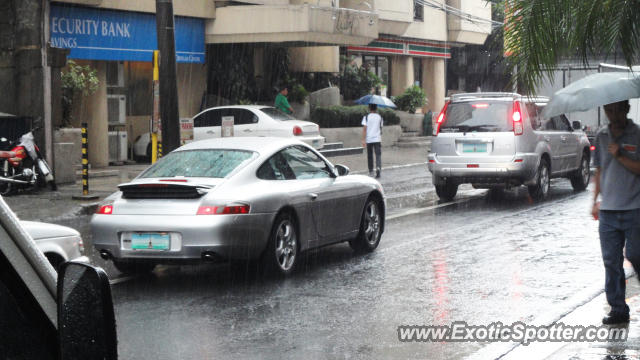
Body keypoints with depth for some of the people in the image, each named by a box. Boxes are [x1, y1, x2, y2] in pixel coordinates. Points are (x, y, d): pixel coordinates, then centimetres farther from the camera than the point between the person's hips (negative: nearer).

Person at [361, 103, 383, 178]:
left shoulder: (366, 117, -3)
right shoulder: (379, 117, 5)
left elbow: (364, 129, -9)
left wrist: (363, 140, -11)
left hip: (369, 139, -1)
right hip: (377, 139, 1)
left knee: (370, 156, 11)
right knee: (378, 155, -4)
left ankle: (371, 172, 17)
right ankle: (378, 167, -29)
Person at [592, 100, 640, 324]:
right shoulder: (601, 137, 11)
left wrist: (620, 156, -18)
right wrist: (596, 200, 18)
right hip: (608, 210, 4)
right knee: (611, 262, 2)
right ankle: (618, 309, 8)